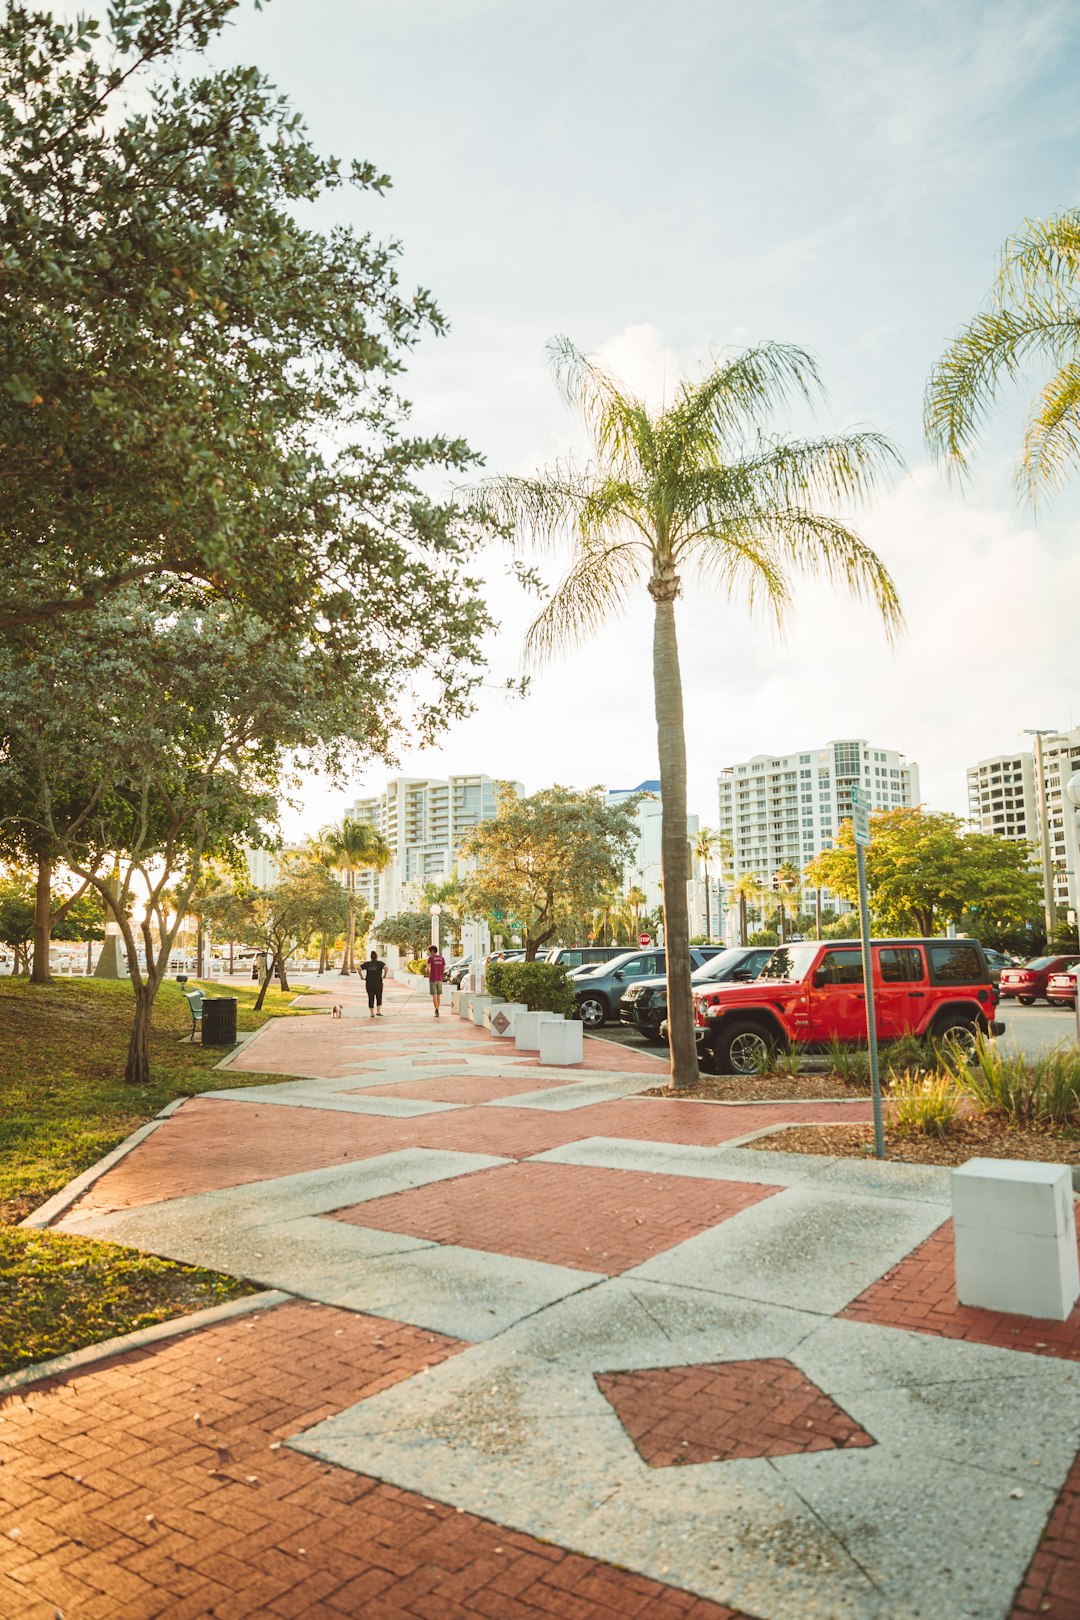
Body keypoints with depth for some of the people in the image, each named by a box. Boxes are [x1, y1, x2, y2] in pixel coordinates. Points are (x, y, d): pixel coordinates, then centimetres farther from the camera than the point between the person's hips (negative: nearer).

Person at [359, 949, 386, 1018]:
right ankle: (379, 1011, 4)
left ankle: (372, 1013, 9)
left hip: (368, 983, 2)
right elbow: (385, 967, -18)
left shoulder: (367, 964, 7)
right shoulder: (380, 963, 0)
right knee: (379, 997, 13)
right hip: (378, 983, -2)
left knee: (371, 998, 9)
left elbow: (359, 968, -2)